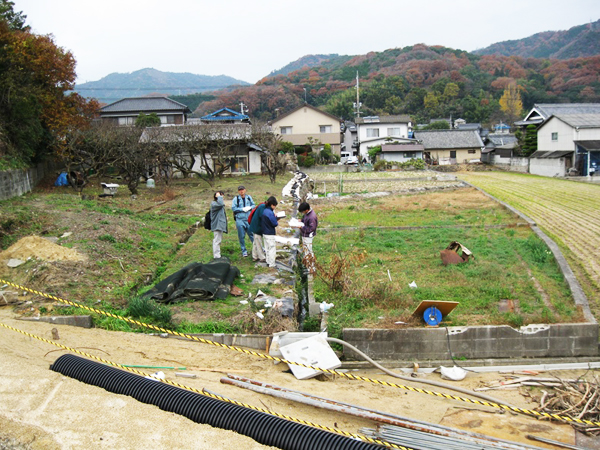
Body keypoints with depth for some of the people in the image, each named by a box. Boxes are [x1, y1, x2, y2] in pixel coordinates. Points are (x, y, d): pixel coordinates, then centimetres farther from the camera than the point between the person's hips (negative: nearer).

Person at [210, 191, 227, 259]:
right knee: (217, 240, -12)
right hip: (217, 225, -10)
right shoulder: (213, 203, -12)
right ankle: (216, 256, -12)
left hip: (220, 224, 10)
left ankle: (216, 255, 26)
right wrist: (219, 197, -18)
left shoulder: (218, 203, 19)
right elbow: (220, 204, -31)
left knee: (219, 240, 17)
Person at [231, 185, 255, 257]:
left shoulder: (249, 197, 11)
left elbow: (253, 205, 14)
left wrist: (250, 207, -7)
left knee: (252, 234, 4)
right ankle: (244, 251, 14)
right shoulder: (236, 199, 0)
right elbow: (233, 208, -7)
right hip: (240, 219, -2)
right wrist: (242, 209, -11)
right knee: (241, 236, 3)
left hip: (249, 219, 2)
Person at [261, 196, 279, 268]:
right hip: (270, 234, -9)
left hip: (265, 233, 9)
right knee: (272, 248, 0)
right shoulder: (270, 212, -21)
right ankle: (271, 264, 4)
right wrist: (277, 221, 3)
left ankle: (268, 262, 25)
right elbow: (275, 224, -18)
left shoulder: (264, 211, 6)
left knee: (267, 248, 17)